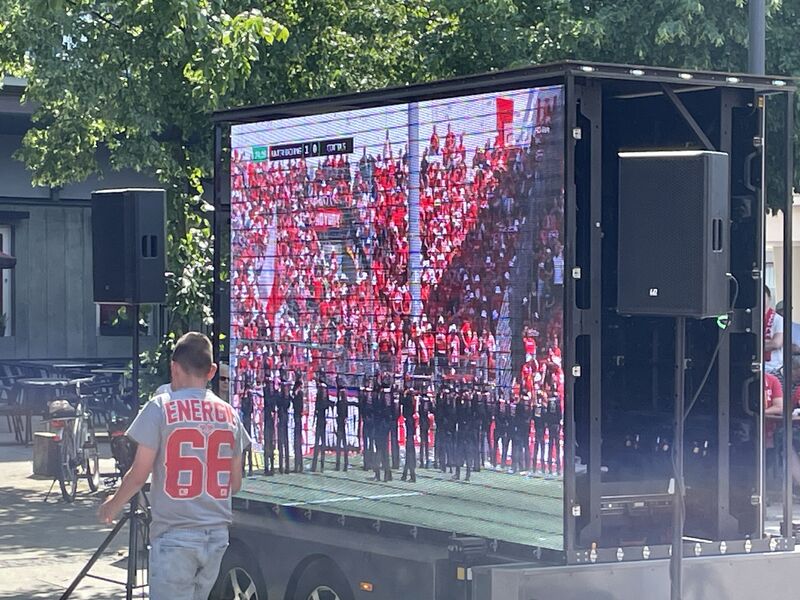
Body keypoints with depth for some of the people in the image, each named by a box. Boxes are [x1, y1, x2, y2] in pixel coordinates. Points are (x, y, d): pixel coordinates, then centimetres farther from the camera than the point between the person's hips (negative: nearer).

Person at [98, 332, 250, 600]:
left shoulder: (161, 408, -7)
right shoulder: (229, 414, 7)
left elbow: (139, 474, -6)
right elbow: (235, 484, 12)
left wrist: (113, 505, 11)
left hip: (174, 535, -5)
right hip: (217, 535, 5)